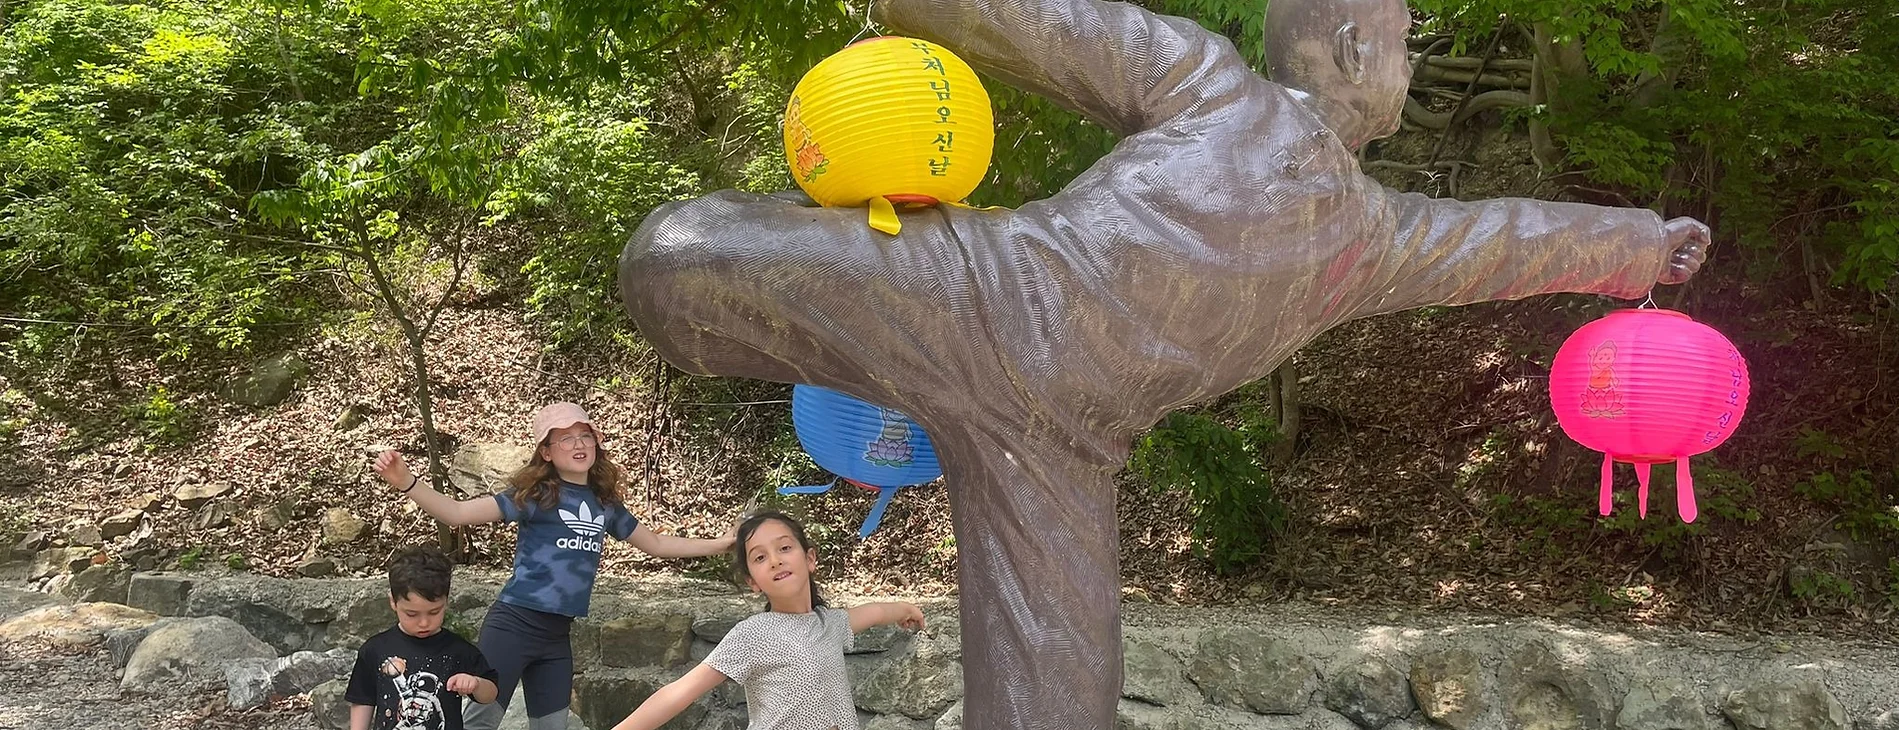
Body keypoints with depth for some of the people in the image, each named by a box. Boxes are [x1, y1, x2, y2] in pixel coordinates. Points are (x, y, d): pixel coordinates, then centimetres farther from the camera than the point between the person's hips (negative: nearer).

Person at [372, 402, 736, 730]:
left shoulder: (605, 503, 9)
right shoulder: (536, 494, -8)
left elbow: (655, 544, 23)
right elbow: (459, 513, -15)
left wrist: (719, 543, 22)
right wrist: (407, 483, -31)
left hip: (557, 634, 6)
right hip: (514, 624, -6)